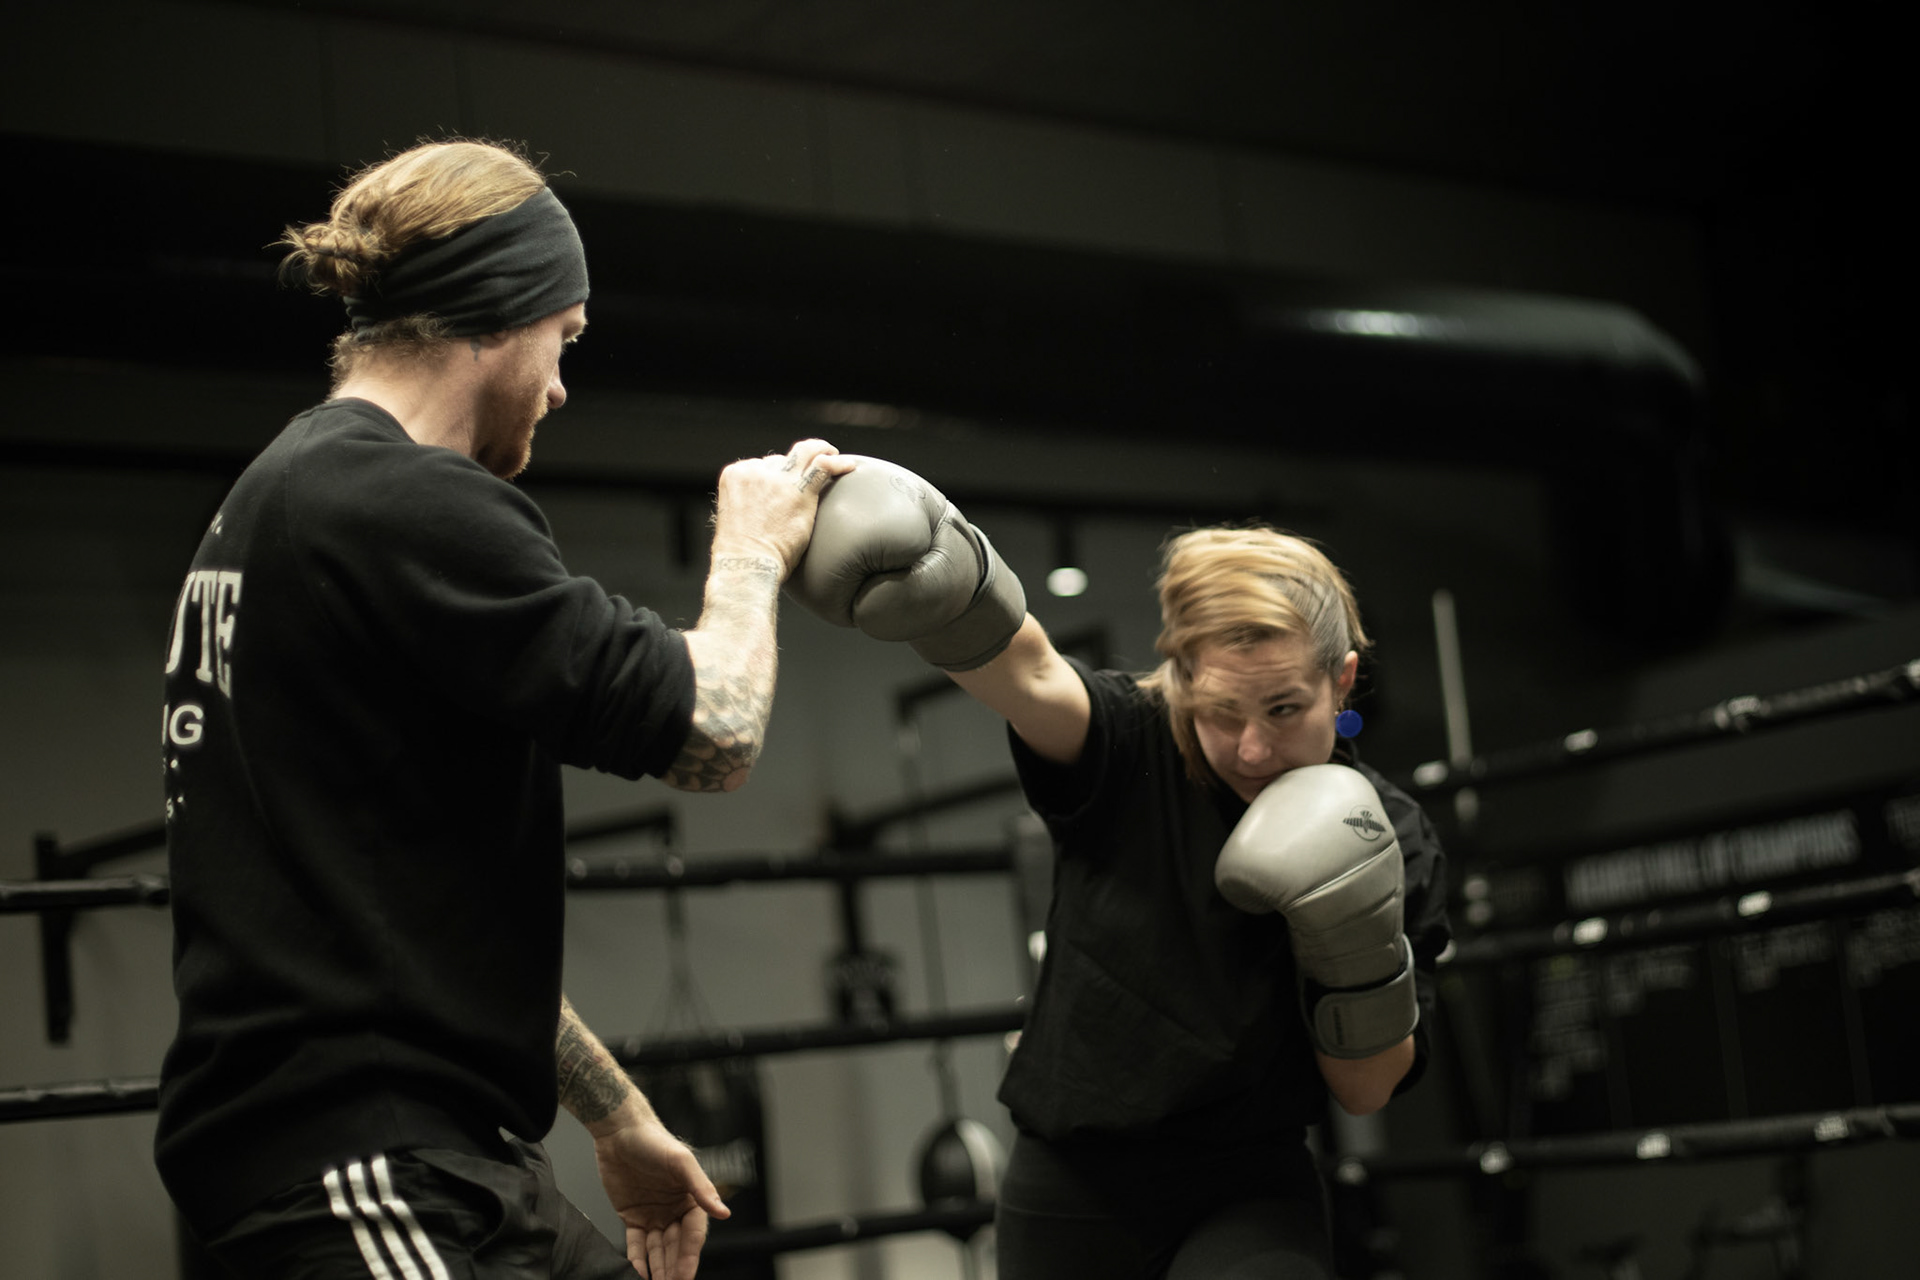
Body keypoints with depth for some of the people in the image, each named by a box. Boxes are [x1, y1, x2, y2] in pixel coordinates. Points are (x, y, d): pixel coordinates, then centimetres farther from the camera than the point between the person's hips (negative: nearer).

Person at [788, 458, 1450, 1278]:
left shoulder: (1390, 841, -6)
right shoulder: (1131, 754, -12)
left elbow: (1367, 1093, 0)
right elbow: (1029, 675, -36)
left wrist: (1362, 958, -18)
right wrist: (945, 581, -56)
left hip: (1250, 1205, 0)